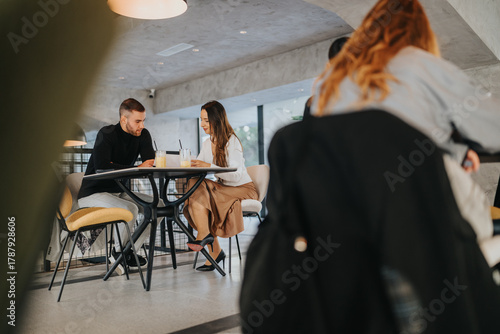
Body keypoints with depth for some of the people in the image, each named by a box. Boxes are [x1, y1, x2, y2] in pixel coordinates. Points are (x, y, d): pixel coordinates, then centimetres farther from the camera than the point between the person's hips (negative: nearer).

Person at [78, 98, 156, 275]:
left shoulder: (143, 135, 1)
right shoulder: (106, 134, -15)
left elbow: (151, 164, -10)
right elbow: (101, 167, -28)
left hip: (119, 192, 7)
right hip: (93, 194, -7)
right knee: (130, 208, -32)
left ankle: (130, 251, -3)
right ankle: (118, 252, -7)